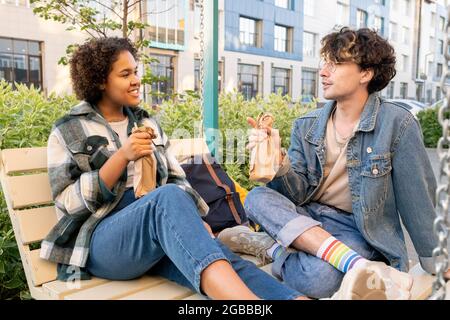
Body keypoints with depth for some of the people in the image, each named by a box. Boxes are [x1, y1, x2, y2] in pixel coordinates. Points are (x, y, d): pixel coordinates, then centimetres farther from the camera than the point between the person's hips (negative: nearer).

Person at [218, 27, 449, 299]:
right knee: (258, 197, -27)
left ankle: (273, 247, -8)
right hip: (307, 217, 6)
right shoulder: (307, 126, 1)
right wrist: (279, 163, -25)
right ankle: (362, 267, -26)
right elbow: (298, 194, -4)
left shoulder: (397, 123, -11)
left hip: (359, 229, -5)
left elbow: (417, 199, -6)